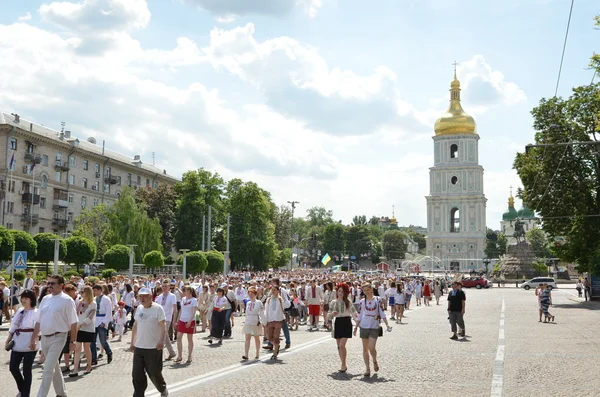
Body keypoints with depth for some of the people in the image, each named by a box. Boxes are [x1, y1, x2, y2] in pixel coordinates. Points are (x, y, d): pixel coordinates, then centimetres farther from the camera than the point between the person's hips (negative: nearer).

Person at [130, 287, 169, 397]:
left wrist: (161, 340, -31)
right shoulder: (139, 308, 8)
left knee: (154, 373, 7)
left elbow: (163, 326, -16)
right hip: (138, 347, 5)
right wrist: (132, 342, 18)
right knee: (137, 375, 5)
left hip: (154, 348, -5)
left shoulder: (157, 308, -11)